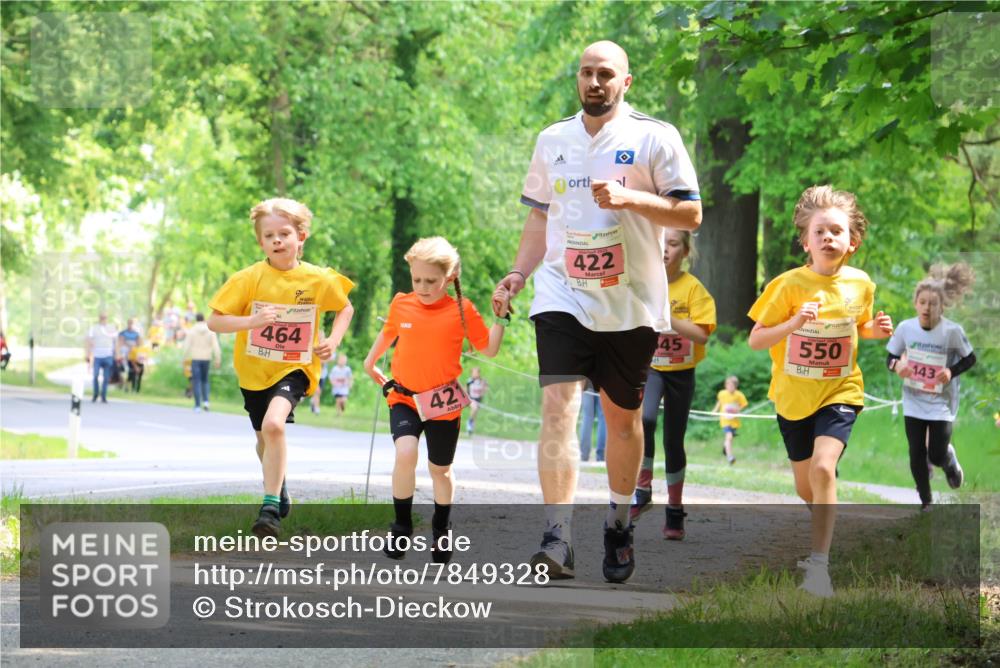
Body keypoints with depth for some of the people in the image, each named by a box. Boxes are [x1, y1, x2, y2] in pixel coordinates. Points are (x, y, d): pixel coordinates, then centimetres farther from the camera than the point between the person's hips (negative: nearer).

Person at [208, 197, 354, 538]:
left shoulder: (318, 279, -8)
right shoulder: (249, 279, -11)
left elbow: (346, 308, 11)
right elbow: (214, 321, -14)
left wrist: (333, 341, -6)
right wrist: (251, 321, -30)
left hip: (294, 367, -3)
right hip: (254, 369, 3)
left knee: (274, 424, -29)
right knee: (264, 436, 20)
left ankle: (271, 508, -23)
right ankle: (280, 490, 51)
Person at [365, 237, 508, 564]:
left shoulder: (462, 309, -6)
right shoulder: (401, 304, -1)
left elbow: (488, 349, 0)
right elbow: (388, 333, 21)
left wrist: (501, 318, -11)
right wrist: (370, 363, 27)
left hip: (443, 403, 0)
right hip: (404, 398, 0)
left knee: (440, 469, 12)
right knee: (406, 453, -25)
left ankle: (441, 532, 37)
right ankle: (402, 526, -8)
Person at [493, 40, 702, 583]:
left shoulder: (654, 138, -1)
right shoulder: (553, 140, 12)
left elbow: (690, 214, -3)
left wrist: (630, 198, -17)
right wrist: (519, 273, 9)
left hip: (631, 304, -2)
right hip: (562, 297, 2)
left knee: (622, 417, 10)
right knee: (557, 407, -15)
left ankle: (618, 527, 31)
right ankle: (558, 540, -21)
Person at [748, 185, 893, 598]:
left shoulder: (860, 284, -4)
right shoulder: (789, 285, -13)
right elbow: (755, 340, -11)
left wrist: (876, 329, -6)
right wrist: (794, 323, -27)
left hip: (839, 393, -1)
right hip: (793, 395, 1)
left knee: (822, 468, -23)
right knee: (805, 486, 14)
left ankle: (819, 565, -20)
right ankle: (823, 536, 47)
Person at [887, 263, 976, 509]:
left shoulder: (953, 331, -16)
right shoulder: (905, 328, -10)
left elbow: (970, 359, -3)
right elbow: (891, 357, 2)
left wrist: (952, 372, -21)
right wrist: (896, 365, -21)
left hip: (941, 403, -2)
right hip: (913, 401, 2)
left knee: (937, 455, -6)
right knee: (917, 454, 4)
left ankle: (950, 461, 32)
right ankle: (926, 502, 22)